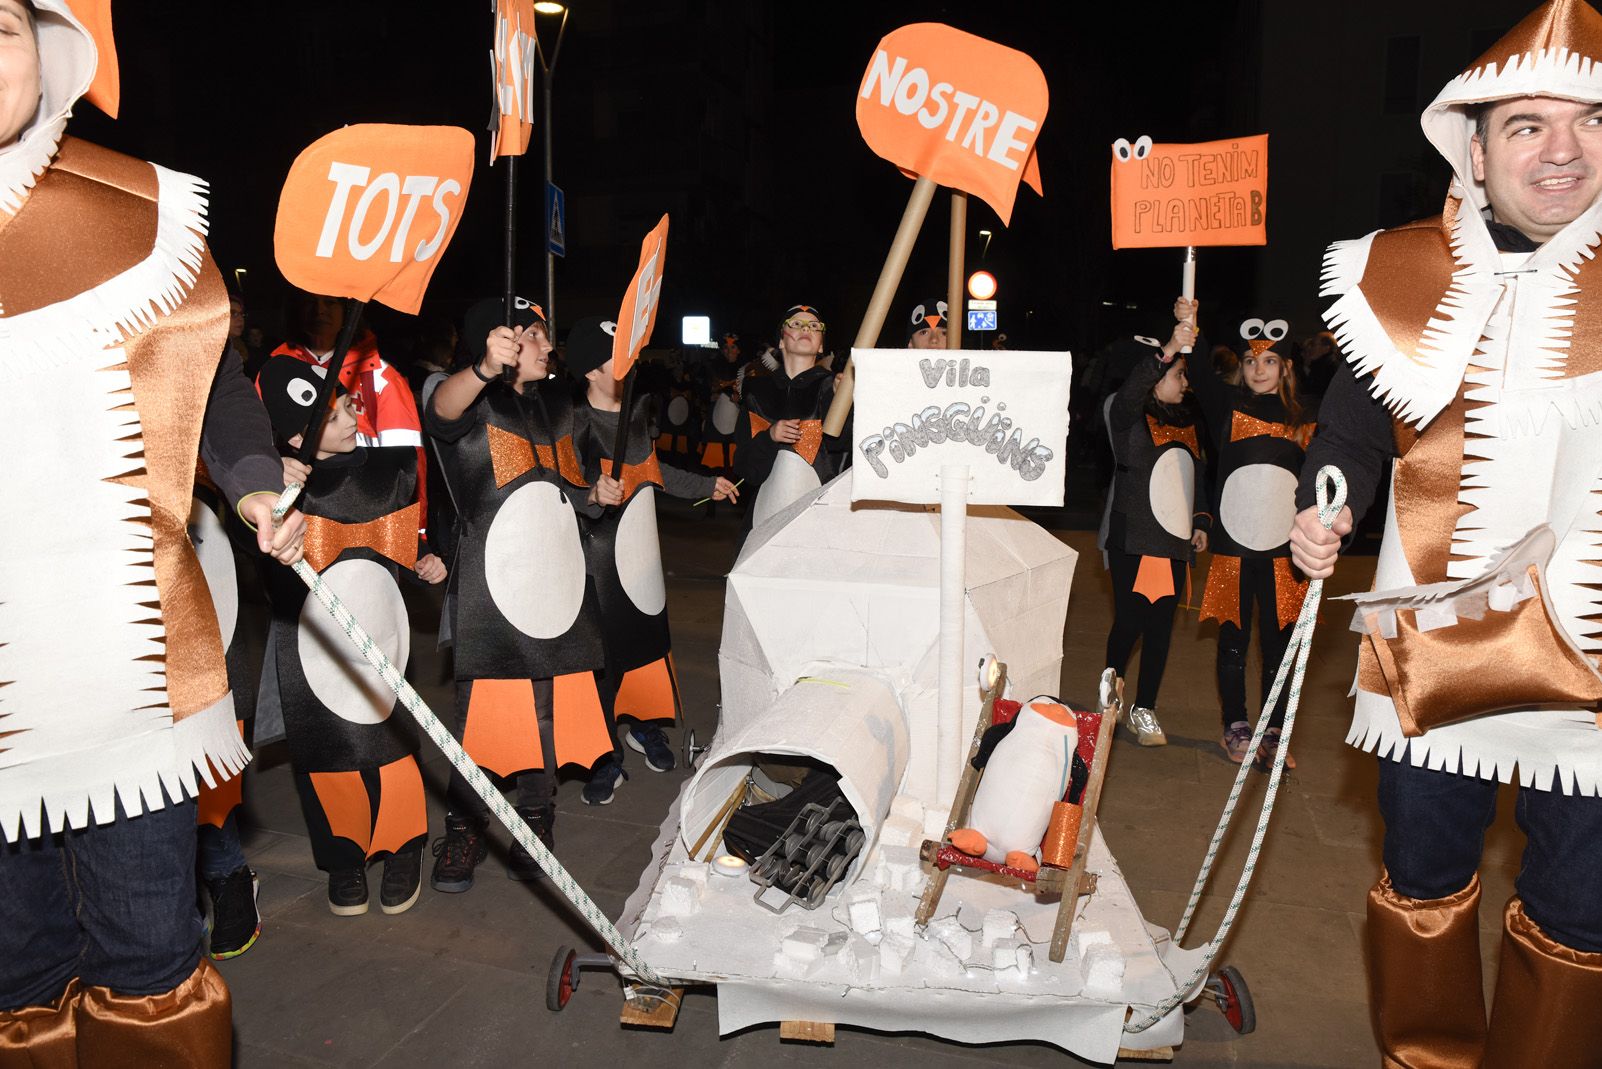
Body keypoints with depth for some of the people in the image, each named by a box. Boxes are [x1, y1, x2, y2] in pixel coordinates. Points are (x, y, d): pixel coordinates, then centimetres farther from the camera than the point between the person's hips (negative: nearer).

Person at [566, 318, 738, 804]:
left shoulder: (635, 412, 9)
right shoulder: (577, 424, -15)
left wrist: (707, 485, 32)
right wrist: (594, 496, -42)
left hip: (642, 550, 7)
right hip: (601, 559, -7)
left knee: (650, 635, 14)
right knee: (604, 653, -2)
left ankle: (646, 727, 36)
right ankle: (605, 758, 13)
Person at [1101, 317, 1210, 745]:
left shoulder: (1186, 421, 15)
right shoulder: (1131, 416, -6)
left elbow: (1196, 474, 23)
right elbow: (1131, 390, -29)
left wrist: (1201, 521, 14)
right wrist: (1167, 351, -41)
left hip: (1175, 540, 6)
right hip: (1133, 539, -6)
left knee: (1161, 626, 6)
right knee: (1129, 622, -1)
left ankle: (1144, 709, 16)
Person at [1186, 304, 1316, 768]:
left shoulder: (1306, 420, 7)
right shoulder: (1229, 404, 2)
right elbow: (1201, 375, -16)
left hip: (1284, 547, 1)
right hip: (1234, 542, -1)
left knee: (1278, 641, 6)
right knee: (1233, 638, 8)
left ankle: (1274, 733, 19)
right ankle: (1236, 727, 23)